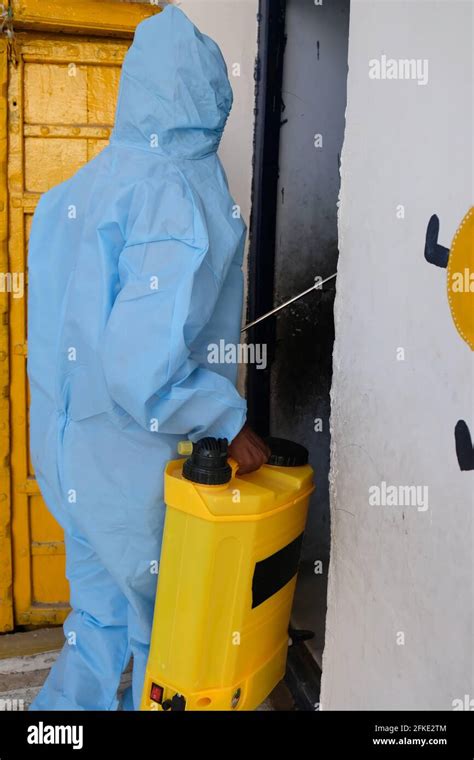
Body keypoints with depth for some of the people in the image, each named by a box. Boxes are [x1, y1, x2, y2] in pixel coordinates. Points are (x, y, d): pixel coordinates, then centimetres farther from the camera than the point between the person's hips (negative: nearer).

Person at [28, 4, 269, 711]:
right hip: (139, 466, -7)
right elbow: (141, 364, -30)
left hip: (66, 448, 7)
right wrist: (229, 421, -17)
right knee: (166, 625, 17)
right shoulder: (187, 197, -22)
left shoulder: (84, 184, 3)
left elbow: (68, 324, 8)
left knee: (99, 615, 25)